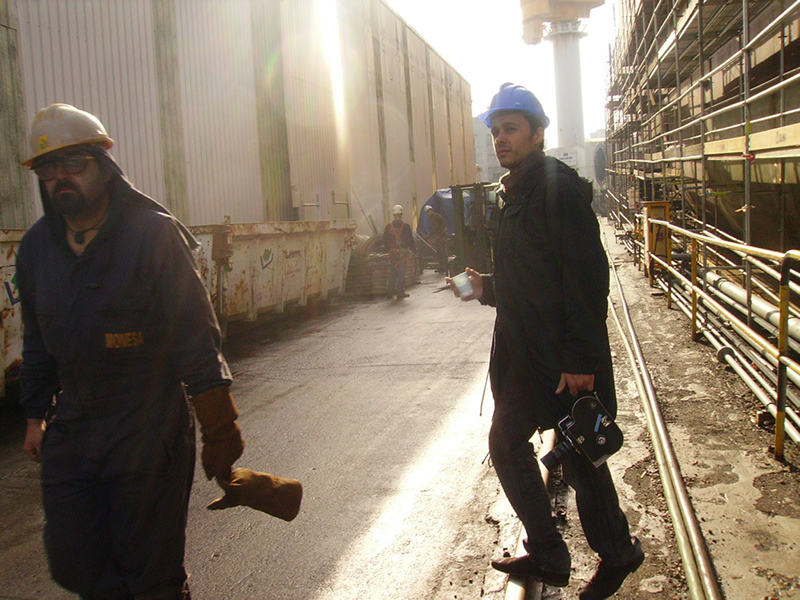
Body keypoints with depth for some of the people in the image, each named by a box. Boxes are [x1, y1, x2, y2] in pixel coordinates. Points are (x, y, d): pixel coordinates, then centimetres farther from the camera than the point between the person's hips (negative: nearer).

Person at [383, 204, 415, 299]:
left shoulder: (388, 227, -1)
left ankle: (389, 292, 16)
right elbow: (410, 240, -8)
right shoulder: (406, 226, -10)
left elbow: (385, 241, 4)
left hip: (392, 252, 3)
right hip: (403, 252, -3)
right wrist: (413, 249, 9)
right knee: (401, 272, 3)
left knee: (392, 272, 14)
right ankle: (400, 292, 4)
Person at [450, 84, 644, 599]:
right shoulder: (513, 194, 14)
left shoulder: (559, 187, -14)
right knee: (507, 445, 14)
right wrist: (487, 288, 8)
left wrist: (582, 360, -23)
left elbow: (588, 277, -21)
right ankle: (547, 556, 28)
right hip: (522, 354, 10)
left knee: (578, 456, 3)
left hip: (564, 358, -9)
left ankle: (616, 553, 28)